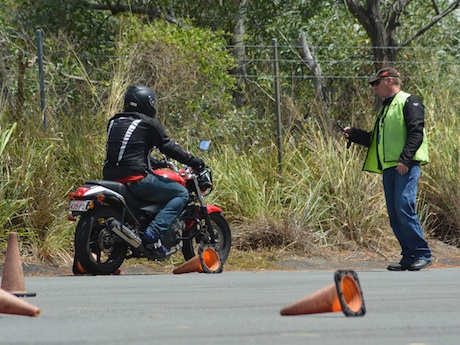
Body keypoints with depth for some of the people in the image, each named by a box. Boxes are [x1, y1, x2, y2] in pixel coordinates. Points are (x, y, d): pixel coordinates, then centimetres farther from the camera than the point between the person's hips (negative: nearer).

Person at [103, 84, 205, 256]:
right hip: (136, 179, -8)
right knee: (181, 193, 0)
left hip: (111, 176, 8)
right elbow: (168, 146, -3)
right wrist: (192, 160, 8)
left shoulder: (114, 122, 18)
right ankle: (154, 232, -16)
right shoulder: (148, 123, -3)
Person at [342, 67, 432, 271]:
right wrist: (353, 134, 17)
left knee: (404, 209, -18)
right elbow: (375, 139, 29)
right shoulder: (384, 109, 26)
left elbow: (416, 133, -13)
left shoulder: (409, 102, -2)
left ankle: (422, 254, -12)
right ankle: (409, 258, 9)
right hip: (388, 169, 9)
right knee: (395, 216, 5)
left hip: (406, 168, -9)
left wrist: (405, 160, -21)